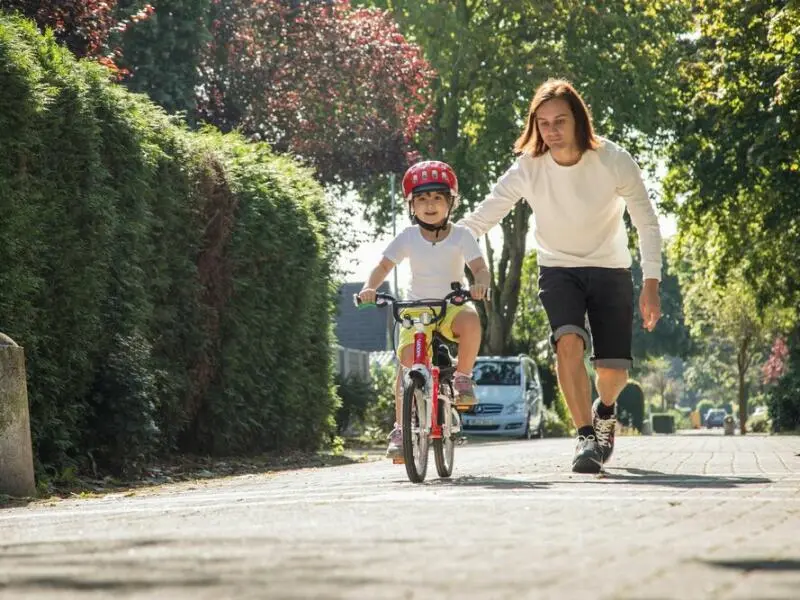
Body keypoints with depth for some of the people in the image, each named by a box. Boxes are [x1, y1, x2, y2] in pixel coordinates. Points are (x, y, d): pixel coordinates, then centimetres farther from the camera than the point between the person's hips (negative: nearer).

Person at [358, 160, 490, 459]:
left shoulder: (461, 235, -2)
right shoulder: (408, 237, 0)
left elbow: (480, 268, -12)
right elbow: (383, 266, -5)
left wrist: (480, 284, -36)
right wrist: (369, 287, -26)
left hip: (452, 305, -1)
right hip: (416, 309, 1)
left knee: (470, 320, -36)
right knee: (408, 360, -19)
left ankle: (463, 378, -13)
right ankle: (400, 430, -9)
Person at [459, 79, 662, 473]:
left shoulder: (614, 162, -18)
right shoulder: (528, 168, -16)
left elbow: (647, 224, -9)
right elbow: (479, 220, -17)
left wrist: (651, 286, -15)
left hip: (609, 270, 0)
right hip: (558, 269, 0)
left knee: (614, 371, -4)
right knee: (569, 341, -29)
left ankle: (604, 410, 33)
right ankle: (586, 437, -19)